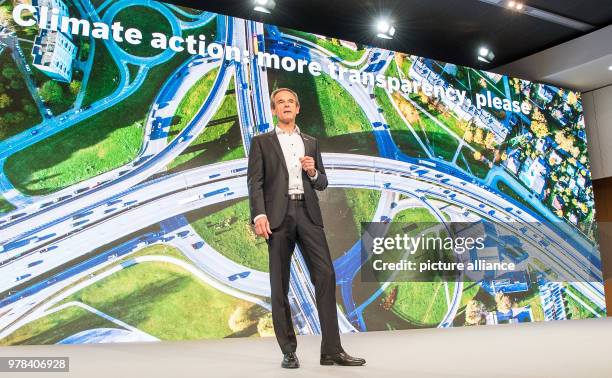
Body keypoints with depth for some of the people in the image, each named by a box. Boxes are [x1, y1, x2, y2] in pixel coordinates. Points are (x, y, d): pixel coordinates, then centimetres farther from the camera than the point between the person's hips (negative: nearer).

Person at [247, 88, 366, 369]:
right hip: (279, 215, -2)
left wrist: (313, 172, -2)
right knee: (280, 285, -1)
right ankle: (288, 352, 9)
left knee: (326, 275, -9)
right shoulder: (261, 142, 12)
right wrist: (259, 215, -13)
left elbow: (322, 184, 21)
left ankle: (331, 350, -4)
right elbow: (255, 182, 1)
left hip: (308, 213, 3)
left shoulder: (311, 143, 21)